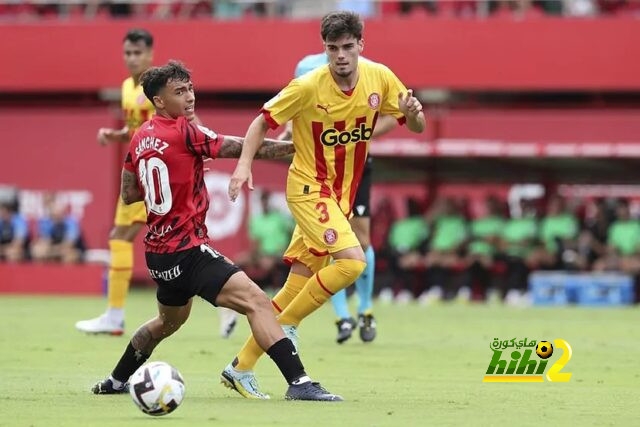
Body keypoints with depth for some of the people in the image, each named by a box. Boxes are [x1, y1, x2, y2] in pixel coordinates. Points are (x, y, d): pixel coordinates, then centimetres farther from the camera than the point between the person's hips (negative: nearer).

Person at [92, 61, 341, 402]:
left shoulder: (139, 138, 9)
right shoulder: (185, 132, -13)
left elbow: (128, 194, 16)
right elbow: (243, 148, -10)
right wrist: (295, 146, -2)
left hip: (158, 252, 9)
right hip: (187, 249, -9)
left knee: (170, 320, 33)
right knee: (256, 301, -18)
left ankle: (116, 381, 45)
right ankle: (299, 382, -29)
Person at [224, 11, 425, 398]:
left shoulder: (380, 78, -4)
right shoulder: (309, 86, -16)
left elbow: (417, 127, 5)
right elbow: (264, 121, -6)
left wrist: (412, 112, -18)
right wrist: (244, 164, -20)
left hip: (341, 196, 5)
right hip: (309, 188, -5)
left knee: (297, 287, 6)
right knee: (352, 261, -26)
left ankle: (241, 367, 14)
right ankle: (285, 324, -8)